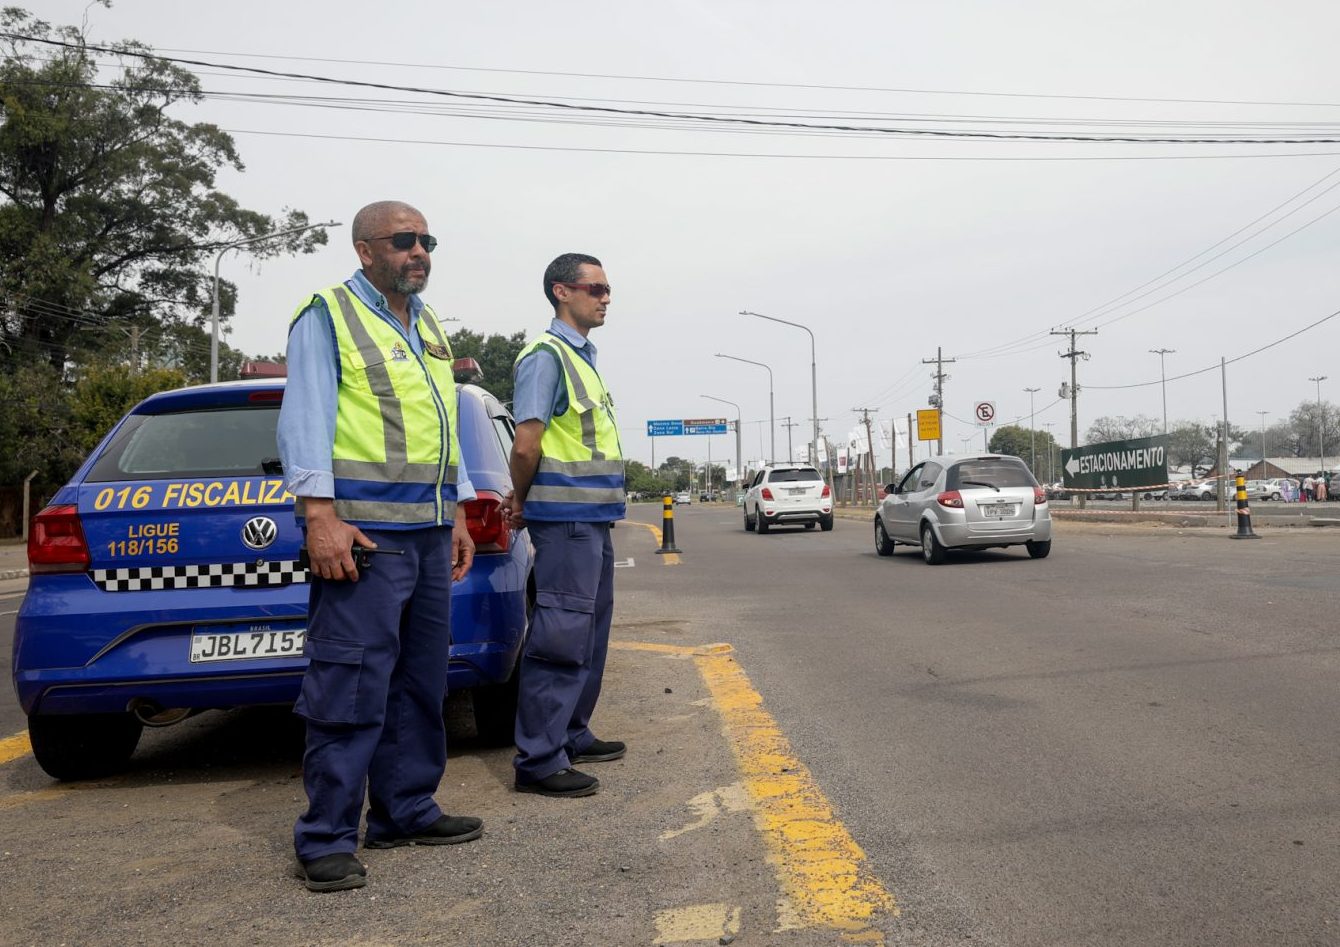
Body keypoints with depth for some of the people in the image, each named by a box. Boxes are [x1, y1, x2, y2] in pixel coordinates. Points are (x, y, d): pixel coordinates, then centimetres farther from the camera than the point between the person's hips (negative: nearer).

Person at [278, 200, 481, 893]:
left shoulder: (428, 326, 22)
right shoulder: (328, 315, -1)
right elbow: (305, 418, -11)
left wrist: (456, 517, 18)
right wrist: (319, 514, -21)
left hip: (428, 533, 8)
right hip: (365, 533, -8)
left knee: (421, 684, 12)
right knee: (350, 687, -8)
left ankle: (406, 811, 23)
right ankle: (327, 839, 1)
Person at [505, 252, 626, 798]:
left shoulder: (582, 357, 19)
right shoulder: (546, 355, -12)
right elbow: (526, 445, -18)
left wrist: (524, 503, 16)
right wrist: (522, 500, -3)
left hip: (593, 518, 10)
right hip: (566, 518, -10)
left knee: (589, 634, 16)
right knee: (561, 639, -8)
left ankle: (573, 736, 28)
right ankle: (538, 760, -2)